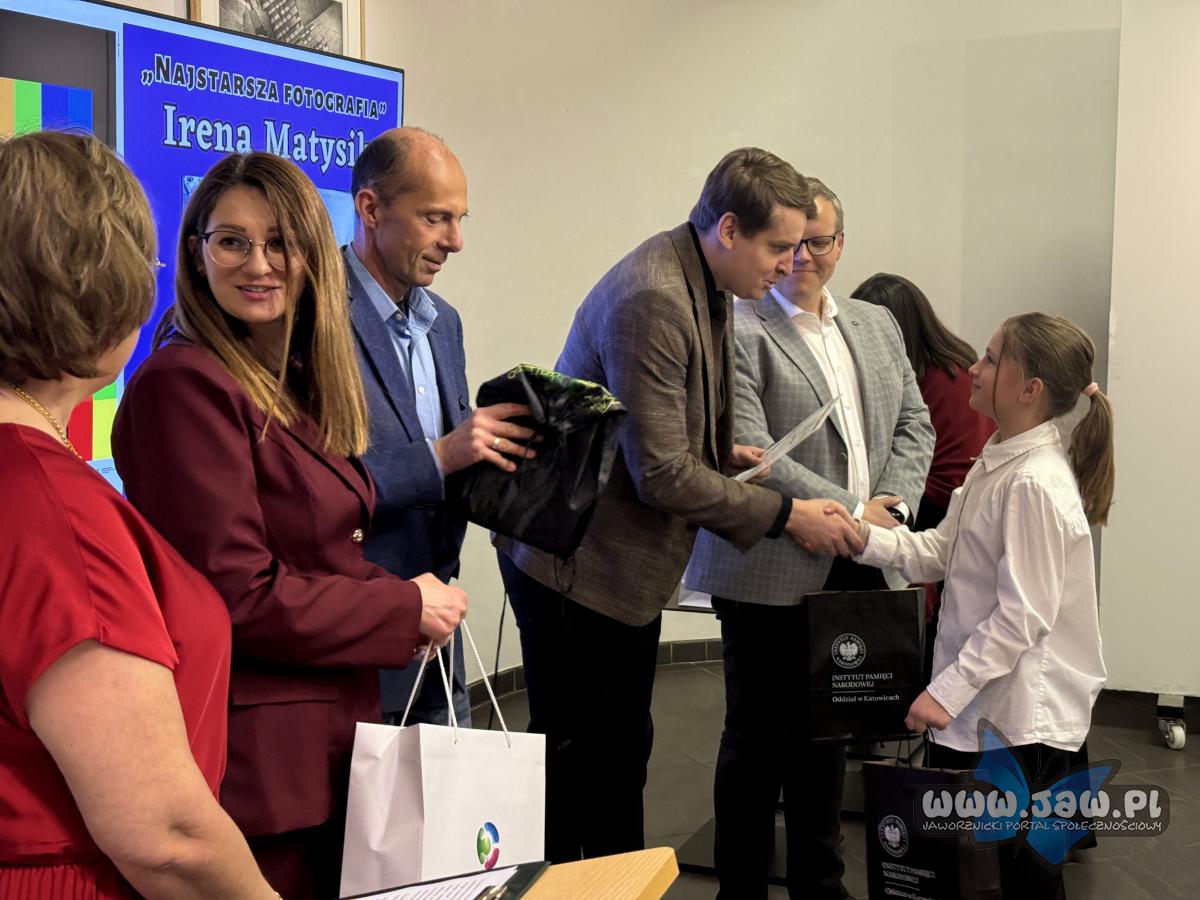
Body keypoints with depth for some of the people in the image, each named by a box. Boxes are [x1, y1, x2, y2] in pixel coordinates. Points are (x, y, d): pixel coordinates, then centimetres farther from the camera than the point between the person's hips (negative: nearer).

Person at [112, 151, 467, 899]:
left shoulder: (296, 386, 11)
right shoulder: (187, 385, -17)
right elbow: (235, 592, -20)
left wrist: (403, 598, -4)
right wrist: (405, 610, -12)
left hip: (333, 738, 9)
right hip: (255, 757, -9)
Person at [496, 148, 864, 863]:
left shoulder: (701, 286, 5)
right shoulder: (652, 301, -26)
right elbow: (663, 476, -26)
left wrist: (721, 451, 3)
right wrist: (787, 514, -18)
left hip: (628, 564, 9)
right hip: (576, 566, -9)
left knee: (623, 751, 17)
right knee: (571, 758, 3)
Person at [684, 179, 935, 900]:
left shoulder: (878, 326, 14)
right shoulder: (736, 334, -10)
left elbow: (914, 424, 15)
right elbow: (748, 452, -17)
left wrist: (895, 503, -3)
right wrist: (853, 510, -15)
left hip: (855, 569, 6)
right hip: (773, 575, -6)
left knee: (826, 733, 17)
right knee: (759, 739, 4)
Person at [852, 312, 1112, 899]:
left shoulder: (1035, 484, -21)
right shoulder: (996, 464, 7)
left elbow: (1022, 616, -23)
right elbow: (940, 552, 9)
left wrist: (947, 691, -21)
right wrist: (867, 538, -5)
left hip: (1024, 716, -9)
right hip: (979, 704, 9)